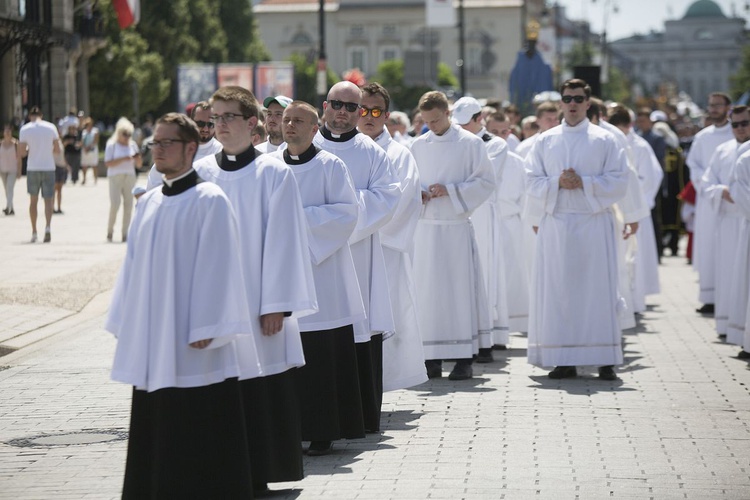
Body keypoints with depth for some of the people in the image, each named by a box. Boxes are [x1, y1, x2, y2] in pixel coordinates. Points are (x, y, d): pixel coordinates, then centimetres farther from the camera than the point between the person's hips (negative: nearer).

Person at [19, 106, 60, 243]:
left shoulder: (25, 129, -2)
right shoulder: (51, 127, 1)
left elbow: (22, 152, -6)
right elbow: (57, 150, 2)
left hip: (33, 168, 0)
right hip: (49, 168, 0)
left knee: (33, 200, 14)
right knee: (48, 200, 2)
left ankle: (34, 232, 16)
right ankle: (48, 226, -22)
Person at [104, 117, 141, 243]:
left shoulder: (132, 145, 12)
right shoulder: (112, 144, 0)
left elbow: (138, 165, 15)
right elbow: (108, 163, -10)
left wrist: (137, 158, -7)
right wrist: (123, 159, -17)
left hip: (129, 177, 4)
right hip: (115, 177, -4)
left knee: (128, 206, -2)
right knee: (115, 204, -15)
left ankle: (125, 234, 3)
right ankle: (109, 231, 2)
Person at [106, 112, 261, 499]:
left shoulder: (210, 201, -8)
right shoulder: (149, 203, 12)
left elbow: (216, 265, -12)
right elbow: (134, 265, 15)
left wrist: (205, 329, -16)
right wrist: (127, 323, 12)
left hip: (192, 342, -7)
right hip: (151, 342, 7)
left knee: (197, 434, -4)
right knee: (155, 434, 10)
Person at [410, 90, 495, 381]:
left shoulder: (470, 144, -2)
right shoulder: (419, 146, 11)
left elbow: (486, 182, -4)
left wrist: (450, 190, -13)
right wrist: (417, 193, -4)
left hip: (456, 228, -4)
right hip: (425, 227, 4)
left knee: (459, 289, -4)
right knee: (427, 290, 3)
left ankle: (464, 359, 0)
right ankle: (432, 358, 8)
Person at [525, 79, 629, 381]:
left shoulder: (605, 141, 4)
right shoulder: (545, 141, 11)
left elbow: (619, 183, -2)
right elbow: (532, 183, 7)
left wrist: (584, 182, -13)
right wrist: (557, 183, -11)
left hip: (594, 223, -2)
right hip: (556, 223, 2)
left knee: (597, 289, -3)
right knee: (558, 291, 0)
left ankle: (605, 359, 0)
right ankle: (564, 359, 3)